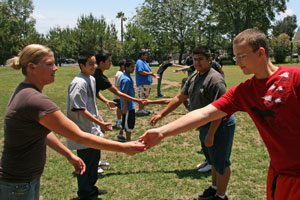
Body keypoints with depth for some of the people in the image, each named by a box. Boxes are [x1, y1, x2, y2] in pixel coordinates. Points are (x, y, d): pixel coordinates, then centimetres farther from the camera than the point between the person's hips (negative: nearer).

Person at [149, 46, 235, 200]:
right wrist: (161, 114, 8)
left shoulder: (215, 80, -22)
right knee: (213, 160, 24)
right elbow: (179, 98, 11)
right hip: (205, 127, 9)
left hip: (219, 127, -9)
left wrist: (210, 134, -25)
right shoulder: (194, 78, 7)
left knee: (220, 162, 5)